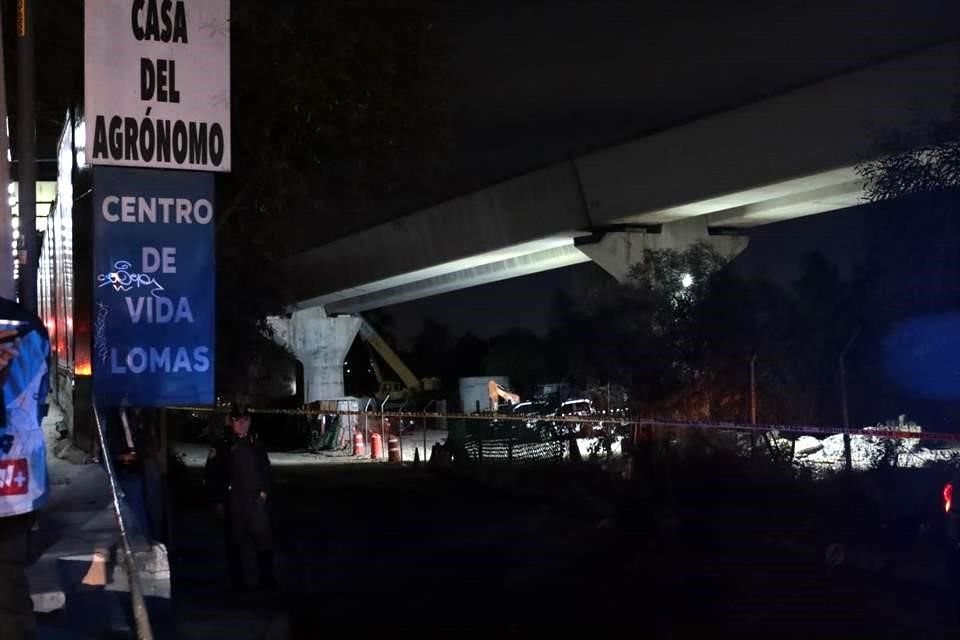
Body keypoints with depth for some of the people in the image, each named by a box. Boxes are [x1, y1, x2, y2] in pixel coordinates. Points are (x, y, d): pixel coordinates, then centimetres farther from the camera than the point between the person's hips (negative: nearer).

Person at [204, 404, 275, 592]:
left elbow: (265, 469, 19)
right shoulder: (222, 446, -2)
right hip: (233, 503, -3)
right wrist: (219, 501, -3)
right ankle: (237, 581, 10)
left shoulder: (255, 444, 10)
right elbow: (211, 475, -1)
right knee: (235, 544, 3)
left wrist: (264, 491, 8)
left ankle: (266, 578, 5)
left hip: (256, 499, 3)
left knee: (263, 540, -2)